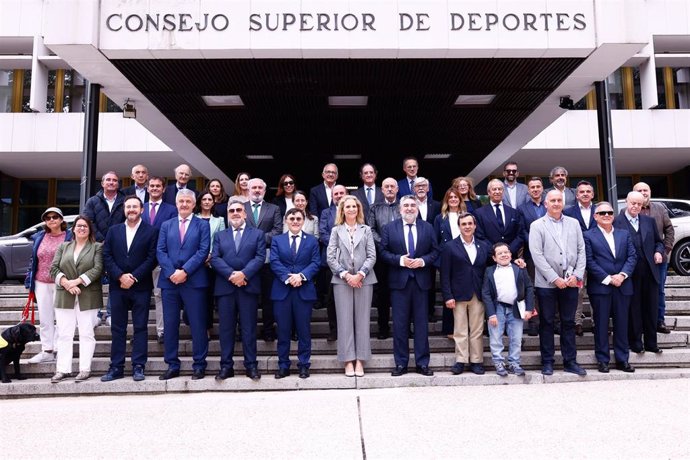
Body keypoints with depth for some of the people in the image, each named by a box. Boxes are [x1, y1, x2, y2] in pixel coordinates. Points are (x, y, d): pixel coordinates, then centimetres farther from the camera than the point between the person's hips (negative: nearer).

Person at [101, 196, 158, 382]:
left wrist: (134, 277, -13)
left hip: (141, 287, -3)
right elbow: (106, 257, 4)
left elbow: (152, 258, -6)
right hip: (117, 286, 3)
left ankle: (138, 367, 6)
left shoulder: (151, 231, 1)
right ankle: (116, 367, 13)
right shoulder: (113, 231, 12)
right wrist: (120, 276, -10)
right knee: (117, 328, 7)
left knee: (140, 328, 1)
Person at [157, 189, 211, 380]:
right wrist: (171, 273, -10)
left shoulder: (202, 225, 6)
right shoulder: (166, 225, 15)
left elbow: (203, 251, -5)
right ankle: (172, 366, 16)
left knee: (197, 325, 0)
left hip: (194, 281, -3)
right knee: (170, 325, 6)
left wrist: (185, 271, -14)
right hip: (169, 280, 3)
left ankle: (199, 365, 9)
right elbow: (160, 251, 6)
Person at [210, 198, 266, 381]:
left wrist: (244, 274, -16)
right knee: (226, 328, 4)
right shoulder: (219, 235, 16)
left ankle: (251, 365, 9)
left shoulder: (257, 234, 11)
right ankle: (226, 366, 12)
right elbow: (215, 259, 3)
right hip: (225, 287, 2)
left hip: (248, 287, -2)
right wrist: (231, 274, -13)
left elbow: (260, 257, -2)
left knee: (249, 328, 1)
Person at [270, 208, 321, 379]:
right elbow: (274, 262, -1)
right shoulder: (277, 240, 12)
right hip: (282, 290, 1)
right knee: (283, 330, 5)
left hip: (304, 290, 0)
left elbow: (315, 263, 0)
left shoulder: (312, 241, 11)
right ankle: (283, 365, 15)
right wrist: (288, 277, -16)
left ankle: (304, 365, 14)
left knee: (304, 330, 4)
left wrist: (301, 276, -16)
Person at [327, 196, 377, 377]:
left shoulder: (366, 230, 10)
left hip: (363, 279, 1)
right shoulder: (336, 230, 9)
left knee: (362, 320, 1)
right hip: (342, 280, 0)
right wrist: (345, 275, -9)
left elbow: (372, 256, 2)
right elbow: (331, 257, 2)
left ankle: (360, 361, 7)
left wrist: (360, 275, -11)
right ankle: (348, 361, 5)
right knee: (345, 320, -1)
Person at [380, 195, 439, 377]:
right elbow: (384, 252, 0)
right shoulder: (389, 228, 5)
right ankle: (401, 363, 13)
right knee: (400, 324, 3)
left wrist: (423, 261, -11)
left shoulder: (427, 227, 9)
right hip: (399, 280, -1)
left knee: (421, 323, 6)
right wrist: (400, 260, -14)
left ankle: (422, 363, 15)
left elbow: (435, 251, 6)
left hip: (421, 280, 1)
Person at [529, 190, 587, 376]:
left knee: (569, 322, 10)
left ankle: (570, 361, 19)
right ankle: (547, 362, 15)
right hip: (547, 283, -3)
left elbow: (581, 250, 8)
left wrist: (577, 275, -4)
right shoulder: (537, 226, -2)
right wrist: (555, 279, -12)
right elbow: (537, 255, -9)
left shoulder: (573, 223, 9)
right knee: (547, 323, 5)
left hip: (570, 282, 3)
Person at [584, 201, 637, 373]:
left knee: (622, 323, 9)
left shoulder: (624, 234, 13)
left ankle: (622, 359, 19)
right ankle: (602, 360, 12)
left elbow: (632, 256, 6)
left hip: (623, 286, 4)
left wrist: (622, 275, -10)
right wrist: (608, 279, -12)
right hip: (600, 287, -3)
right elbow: (589, 261, -7)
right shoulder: (589, 236, 0)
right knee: (601, 324, 3)